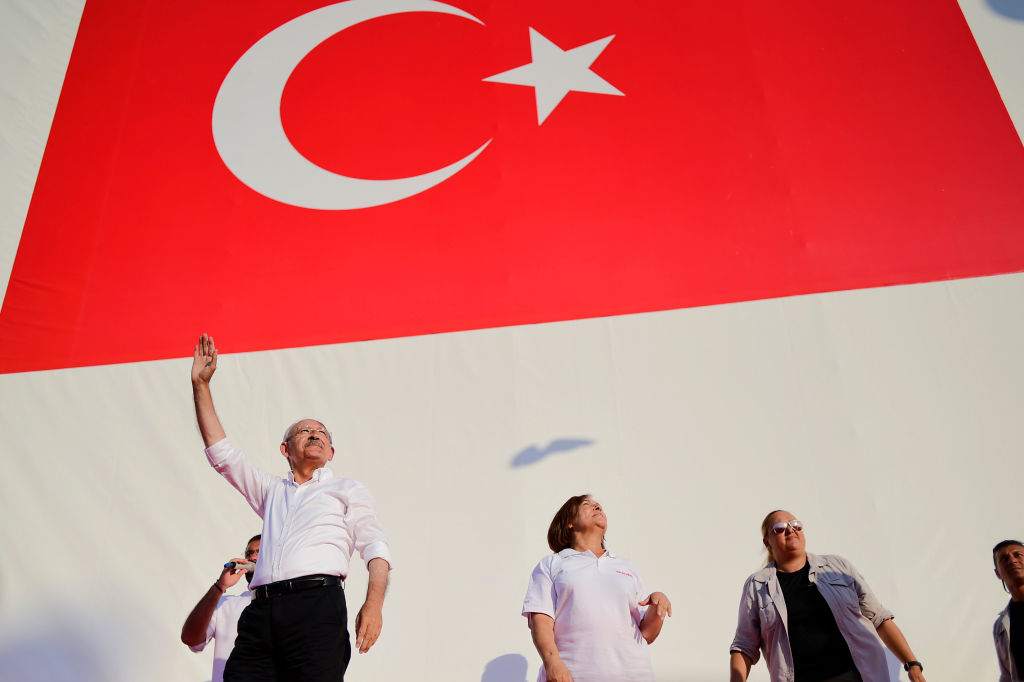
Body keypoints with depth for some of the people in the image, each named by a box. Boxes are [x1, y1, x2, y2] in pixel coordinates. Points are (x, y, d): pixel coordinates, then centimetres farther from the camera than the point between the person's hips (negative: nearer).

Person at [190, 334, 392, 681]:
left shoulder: (348, 490, 18)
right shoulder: (272, 490, 29)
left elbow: (375, 547, 6)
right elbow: (221, 452, 24)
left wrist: (374, 603, -12)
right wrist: (201, 385, 20)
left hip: (316, 603, -3)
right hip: (261, 610, 4)